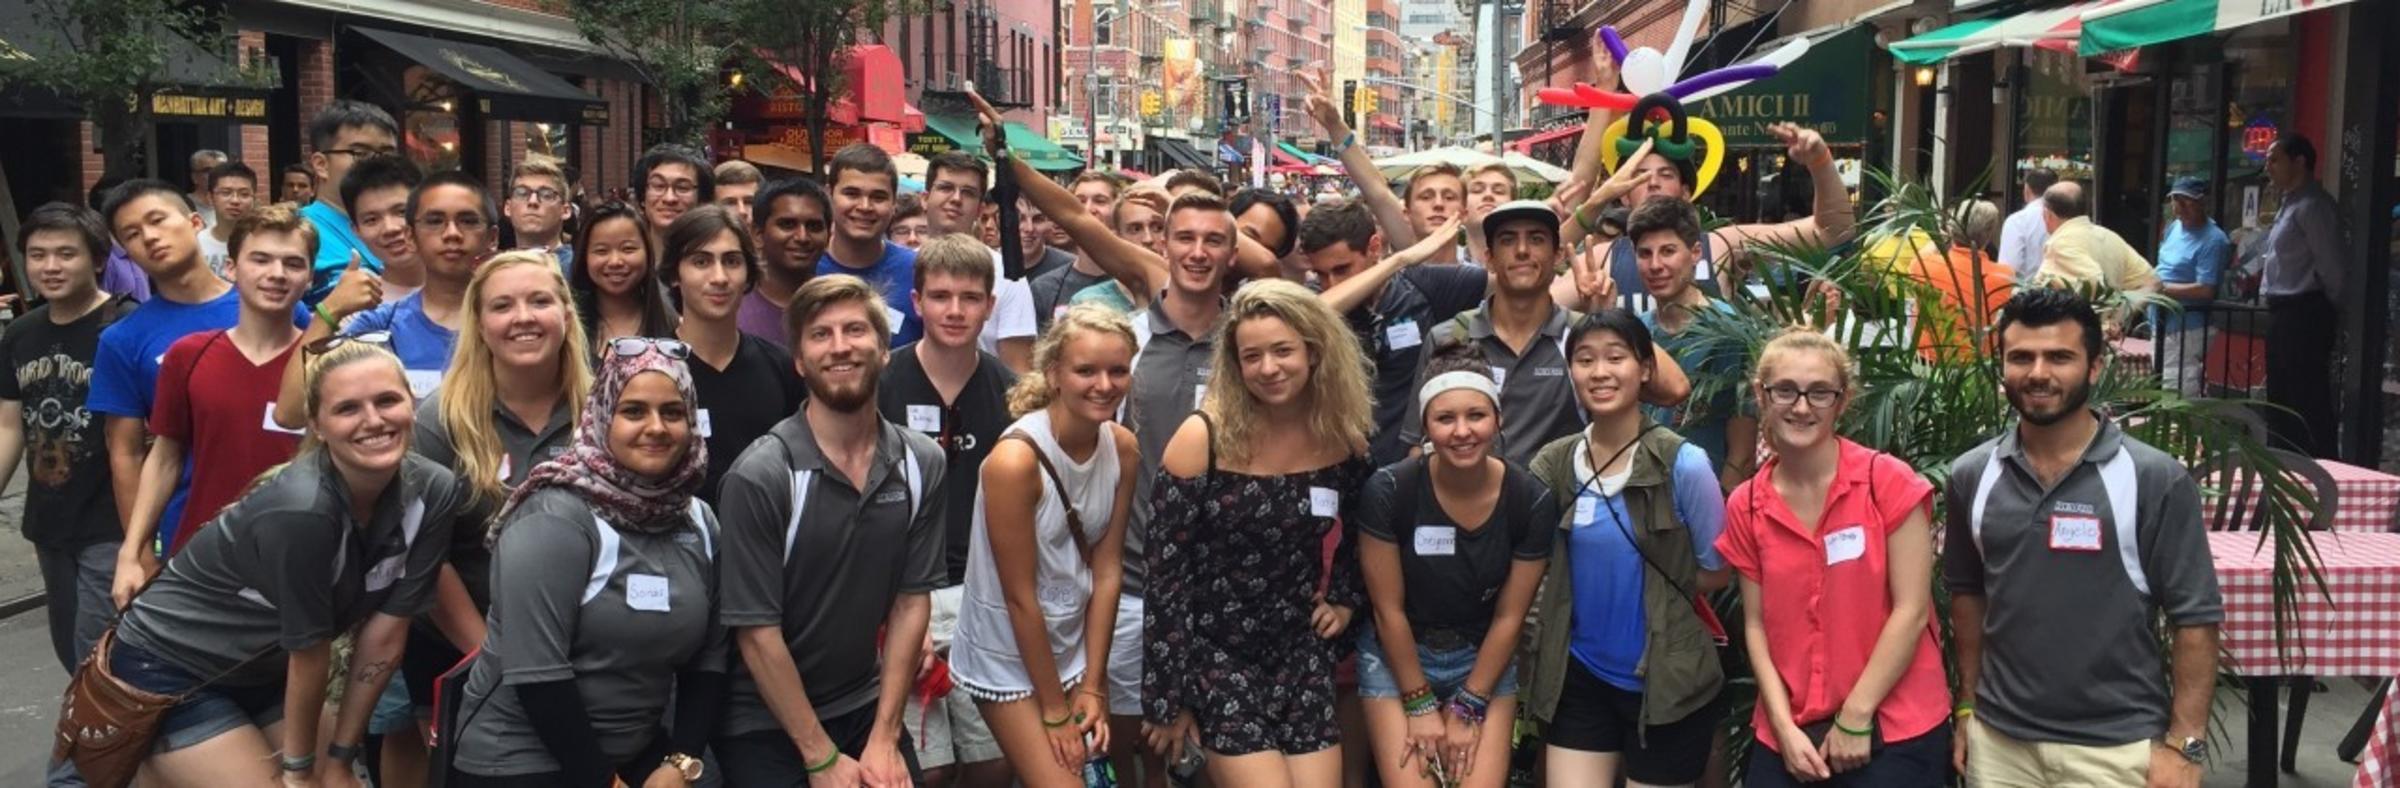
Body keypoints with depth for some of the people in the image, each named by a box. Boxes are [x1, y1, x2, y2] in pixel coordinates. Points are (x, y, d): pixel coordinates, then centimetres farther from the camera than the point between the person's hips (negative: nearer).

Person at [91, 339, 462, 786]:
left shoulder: (433, 493, -15)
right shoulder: (301, 510, -32)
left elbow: (384, 636, -10)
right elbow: (309, 651, -19)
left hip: (261, 672, 6)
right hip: (167, 671, -6)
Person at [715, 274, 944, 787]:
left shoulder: (922, 464, -5)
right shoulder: (760, 476, -18)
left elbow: (912, 600, -1)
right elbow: (757, 633, -16)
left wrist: (885, 738, -5)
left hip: (866, 707, 4)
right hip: (764, 724, -3)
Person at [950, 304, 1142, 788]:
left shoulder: (1122, 448, -7)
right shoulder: (1016, 459, -24)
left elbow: (1108, 569, -3)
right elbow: (1020, 595, -19)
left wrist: (1092, 688, -4)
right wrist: (1054, 711, -13)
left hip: (1076, 648, 6)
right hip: (1008, 659, -6)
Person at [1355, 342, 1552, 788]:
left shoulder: (1532, 501, -15)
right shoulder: (1389, 491, -21)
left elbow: (1509, 617, -7)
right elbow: (1388, 609, -13)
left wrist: (1468, 707, -6)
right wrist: (1421, 705, -8)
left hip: (1485, 658, 2)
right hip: (1398, 655, -1)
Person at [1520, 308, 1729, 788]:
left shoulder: (1683, 464, -12)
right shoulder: (1551, 465, -2)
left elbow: (1715, 572, -2)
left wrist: (1652, 594, -1)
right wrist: (1592, 586, -2)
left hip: (1667, 681, -3)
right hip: (1578, 676, 3)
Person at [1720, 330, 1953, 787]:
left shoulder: (1888, 481, -7)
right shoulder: (1745, 508, 2)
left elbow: (1911, 610, -10)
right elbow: (1756, 624, 3)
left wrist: (1855, 717, -11)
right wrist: (1784, 727, -7)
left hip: (1894, 732, -3)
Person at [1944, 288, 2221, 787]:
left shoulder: (2155, 480, -8)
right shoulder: (1971, 477, 2)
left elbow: (2196, 618, -7)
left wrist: (2184, 746, -10)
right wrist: (1968, 706, 11)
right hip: (1999, 742, 3)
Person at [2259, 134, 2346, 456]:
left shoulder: (2312, 205, -15)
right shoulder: (2290, 204, 17)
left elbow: (2332, 263, -17)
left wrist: (2331, 308, -8)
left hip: (2304, 314, -11)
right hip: (2285, 314, 11)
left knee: (2309, 401, -9)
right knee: (2281, 400, 16)